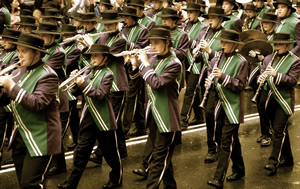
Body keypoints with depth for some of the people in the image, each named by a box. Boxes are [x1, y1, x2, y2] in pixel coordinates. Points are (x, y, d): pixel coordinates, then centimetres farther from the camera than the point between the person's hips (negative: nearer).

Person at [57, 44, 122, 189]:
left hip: (103, 119, -5)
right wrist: (76, 82, -12)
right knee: (81, 151, 5)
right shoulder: (89, 72, 10)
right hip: (88, 117, 5)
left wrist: (84, 84, -27)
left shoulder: (107, 74, -8)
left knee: (110, 152, 9)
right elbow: (77, 92, 8)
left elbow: (99, 95, -19)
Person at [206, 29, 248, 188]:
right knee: (232, 139, 18)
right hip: (220, 104, 6)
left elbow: (240, 85, -13)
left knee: (226, 142, -7)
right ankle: (239, 170, 33)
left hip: (233, 106, -6)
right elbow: (210, 76, 11)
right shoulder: (217, 58, 7)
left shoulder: (241, 62, -9)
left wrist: (223, 77, -25)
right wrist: (209, 82, -12)